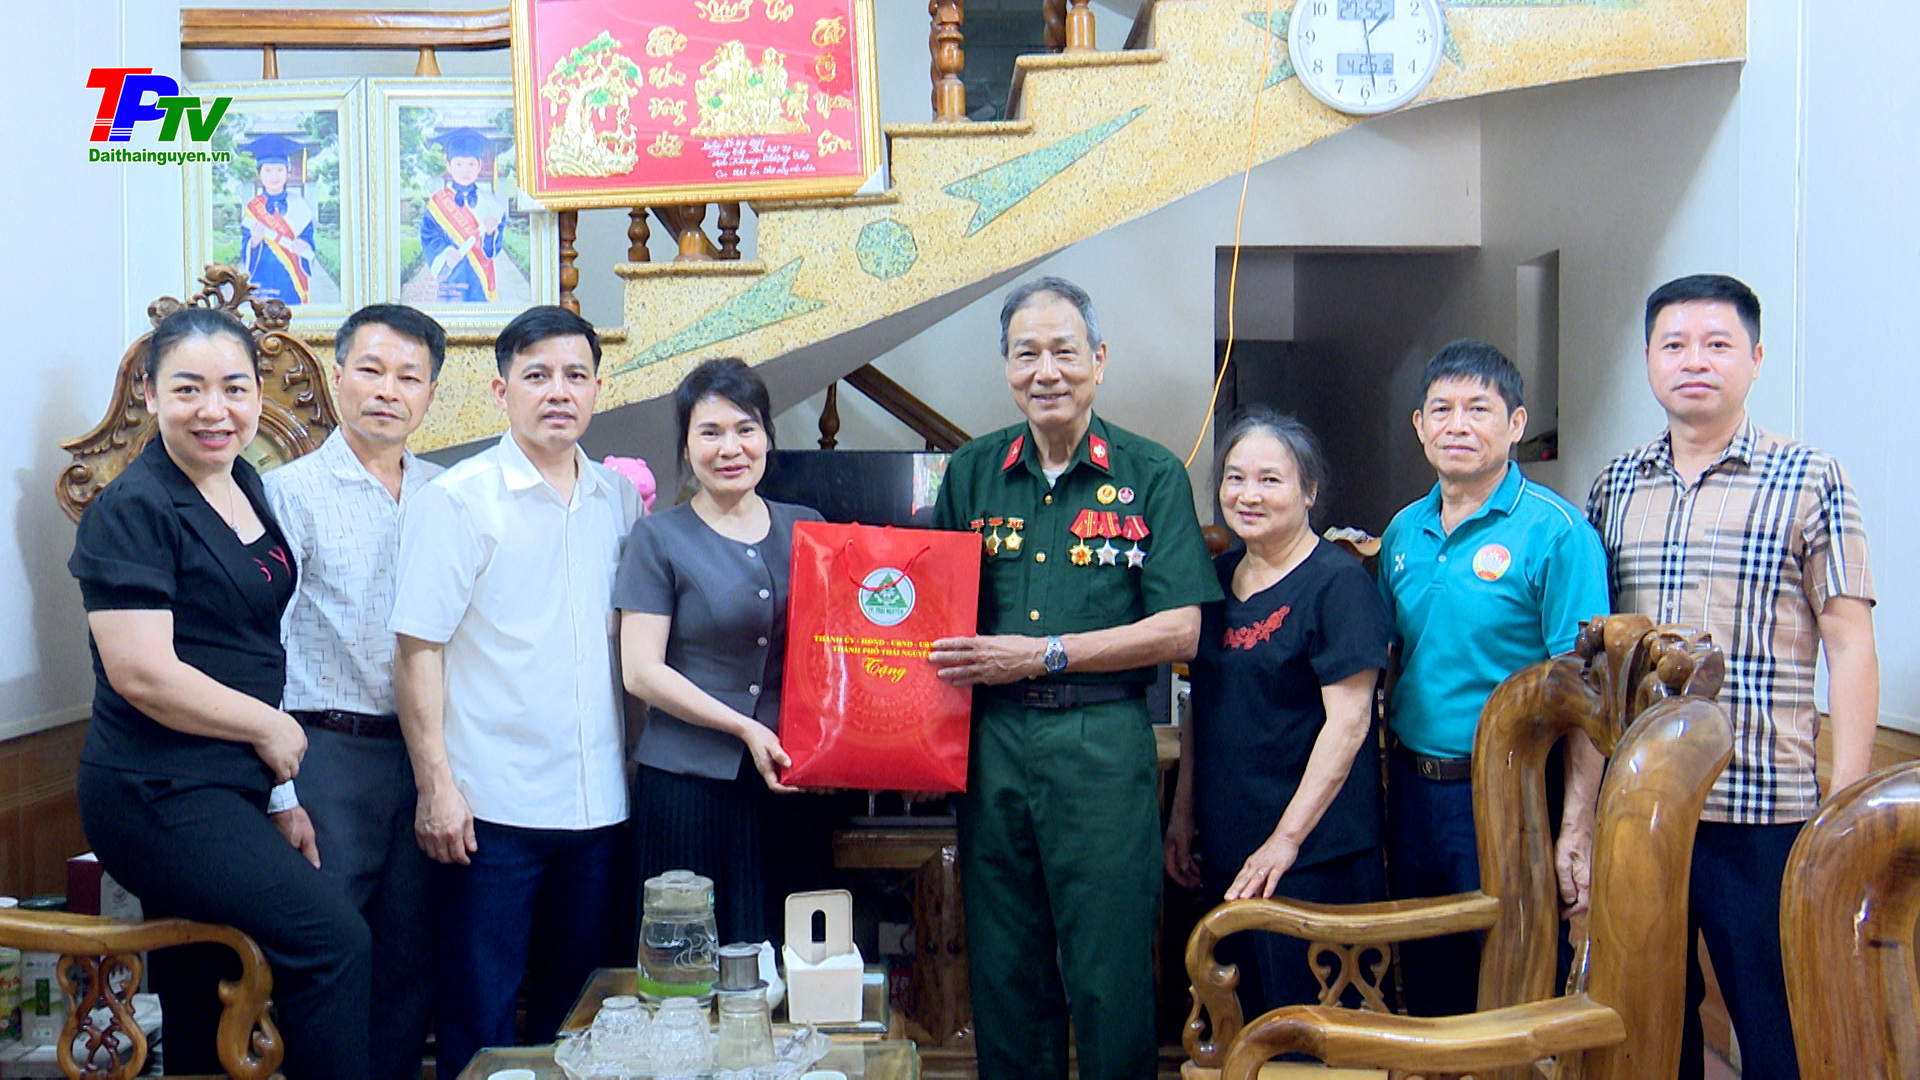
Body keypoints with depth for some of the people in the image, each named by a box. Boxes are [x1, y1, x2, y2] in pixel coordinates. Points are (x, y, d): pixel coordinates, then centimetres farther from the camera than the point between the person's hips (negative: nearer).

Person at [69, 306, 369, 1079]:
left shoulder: (247, 487, 12)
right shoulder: (135, 508, -13)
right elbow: (141, 673, -20)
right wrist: (269, 726, -8)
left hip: (228, 787, 8)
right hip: (158, 796, -8)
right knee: (333, 940, -18)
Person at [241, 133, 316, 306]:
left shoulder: (299, 206, 5)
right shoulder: (252, 207, 6)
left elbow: (309, 244, 3)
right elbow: (246, 252, 4)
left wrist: (304, 248, -19)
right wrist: (254, 241, -17)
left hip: (293, 285, 0)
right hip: (263, 283, 0)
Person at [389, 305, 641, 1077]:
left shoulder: (618, 498, 9)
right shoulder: (456, 500, -6)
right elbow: (418, 650, -9)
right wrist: (436, 787, -14)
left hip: (598, 804, 5)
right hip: (492, 809, -5)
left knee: (579, 1010, 15)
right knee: (480, 1018, 4)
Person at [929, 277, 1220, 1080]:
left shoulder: (1151, 475, 0)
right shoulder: (972, 473, 10)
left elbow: (1178, 630, -6)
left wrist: (1043, 655, -12)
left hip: (1103, 742, -3)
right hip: (991, 737, 3)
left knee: (1109, 967, 2)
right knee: (1002, 960, 11)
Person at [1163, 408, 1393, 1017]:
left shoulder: (1337, 582, -10)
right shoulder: (1219, 577, 11)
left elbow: (1347, 721, -16)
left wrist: (1287, 839, -18)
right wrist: (1183, 813, 13)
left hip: (1314, 853, -7)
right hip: (1225, 850, 7)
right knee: (1243, 1028, 13)